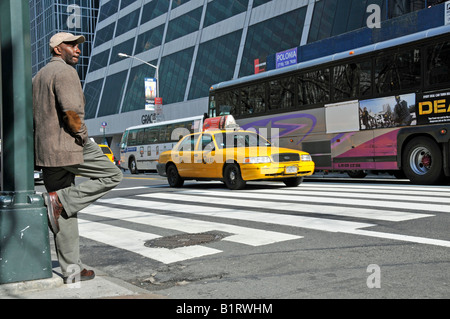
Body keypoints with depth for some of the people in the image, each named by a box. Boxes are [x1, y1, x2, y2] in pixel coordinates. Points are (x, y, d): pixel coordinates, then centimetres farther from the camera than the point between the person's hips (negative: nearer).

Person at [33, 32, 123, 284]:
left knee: (65, 213, 9)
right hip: (69, 146, -9)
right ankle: (60, 199, -8)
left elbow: (33, 116, 22)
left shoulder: (39, 76, 22)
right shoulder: (65, 72, -8)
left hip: (45, 150, 9)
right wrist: (83, 136, -7)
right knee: (112, 176, 3)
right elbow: (72, 112, -21)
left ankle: (71, 269, 11)